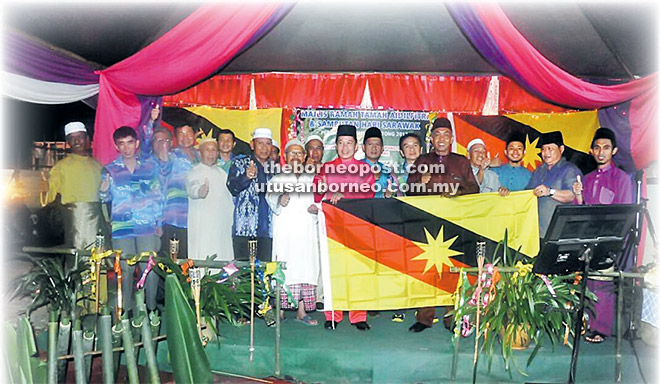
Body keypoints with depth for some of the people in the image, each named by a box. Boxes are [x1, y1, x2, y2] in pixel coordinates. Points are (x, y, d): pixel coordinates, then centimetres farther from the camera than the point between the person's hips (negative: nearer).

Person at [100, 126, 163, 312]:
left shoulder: (149, 167, 9)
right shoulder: (110, 170, 7)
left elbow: (157, 197, 13)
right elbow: (105, 198, 6)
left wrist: (159, 223, 8)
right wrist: (103, 191, -18)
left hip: (147, 227, 0)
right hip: (121, 227, 0)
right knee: (125, 269, 0)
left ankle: (152, 308, 10)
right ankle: (126, 310, 12)